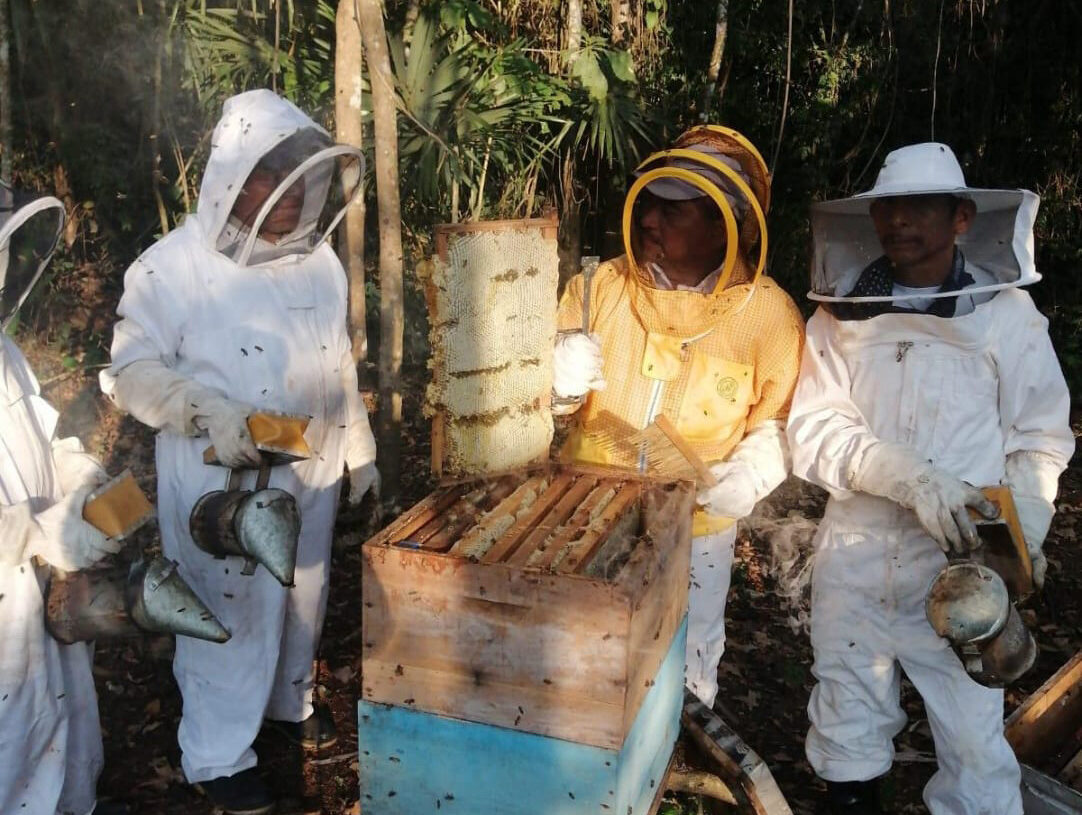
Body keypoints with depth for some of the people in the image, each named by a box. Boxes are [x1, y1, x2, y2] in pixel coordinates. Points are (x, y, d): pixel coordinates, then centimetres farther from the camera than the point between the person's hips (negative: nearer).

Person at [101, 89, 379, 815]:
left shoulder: (319, 260, 3)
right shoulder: (172, 268, -15)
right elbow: (133, 371, -12)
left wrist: (360, 449, 15)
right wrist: (209, 412, -28)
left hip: (311, 468, 6)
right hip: (222, 479, -5)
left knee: (303, 595, 20)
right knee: (231, 611, 5)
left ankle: (291, 697, 45)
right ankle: (217, 756, 24)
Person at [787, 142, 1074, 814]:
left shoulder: (1007, 313, -2)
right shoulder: (840, 316, 1)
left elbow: (1040, 437, 2)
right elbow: (815, 430, -7)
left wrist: (1022, 533, -14)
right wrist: (914, 480, -21)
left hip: (961, 564, -2)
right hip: (854, 554, 2)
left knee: (974, 735, 0)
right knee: (849, 730, 15)